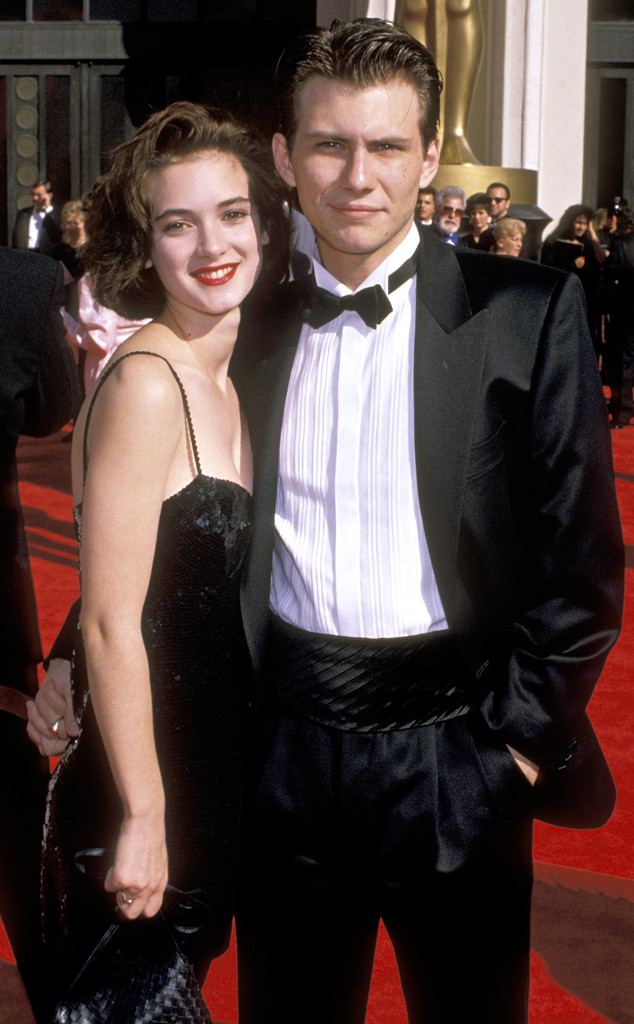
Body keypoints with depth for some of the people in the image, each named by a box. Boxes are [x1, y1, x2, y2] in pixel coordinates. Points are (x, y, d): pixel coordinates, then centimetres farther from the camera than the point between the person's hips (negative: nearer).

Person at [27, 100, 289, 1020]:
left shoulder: (235, 379, 4)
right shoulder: (144, 385, -22)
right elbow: (111, 624, -23)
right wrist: (142, 818, -21)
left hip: (214, 775, 8)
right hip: (137, 776, -8)